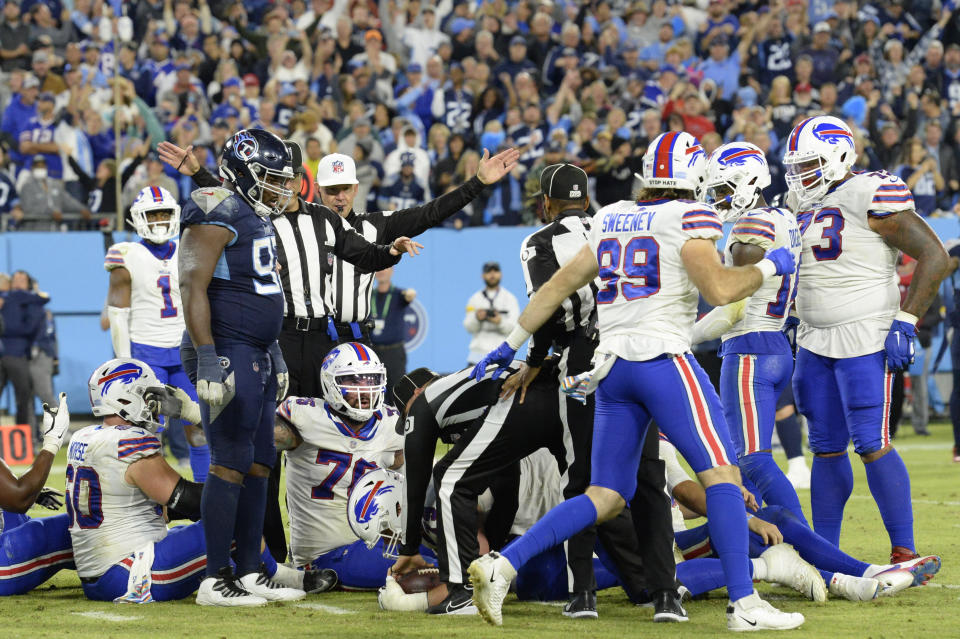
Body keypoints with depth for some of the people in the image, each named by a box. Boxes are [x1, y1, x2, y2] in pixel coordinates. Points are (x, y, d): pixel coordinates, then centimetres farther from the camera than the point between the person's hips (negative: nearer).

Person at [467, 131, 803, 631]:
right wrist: (769, 267, 4)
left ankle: (502, 564, -3)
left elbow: (560, 284, 23)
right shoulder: (687, 219, -3)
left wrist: (511, 344, 30)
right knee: (721, 474, -3)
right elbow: (719, 290, -12)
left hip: (613, 366, 7)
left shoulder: (610, 220, 18)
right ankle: (743, 604, -10)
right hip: (663, 359, -7)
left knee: (605, 498, 9)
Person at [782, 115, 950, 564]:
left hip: (865, 341, -8)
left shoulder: (870, 196, -12)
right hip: (816, 342, 8)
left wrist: (905, 322, -18)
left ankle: (904, 551, -5)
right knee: (826, 448, 9)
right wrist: (805, 353, 22)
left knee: (872, 445, -12)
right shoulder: (807, 207, 14)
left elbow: (934, 256, -14)